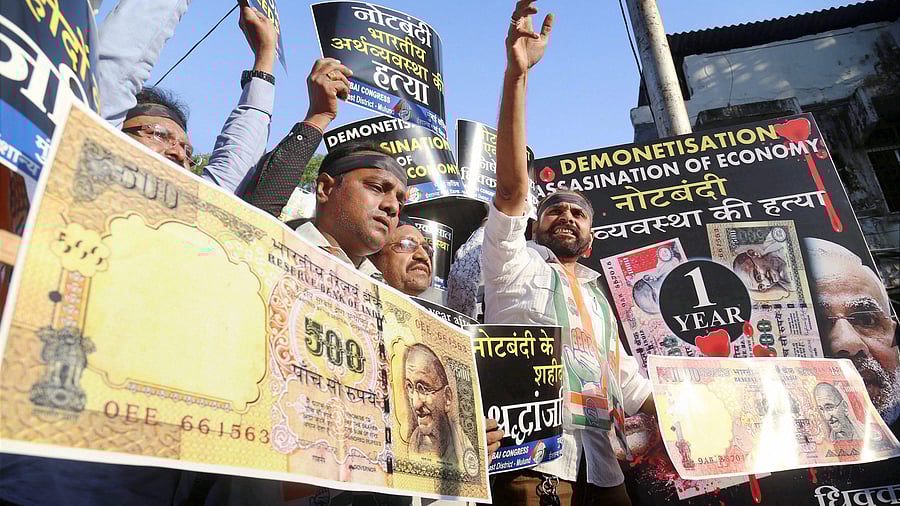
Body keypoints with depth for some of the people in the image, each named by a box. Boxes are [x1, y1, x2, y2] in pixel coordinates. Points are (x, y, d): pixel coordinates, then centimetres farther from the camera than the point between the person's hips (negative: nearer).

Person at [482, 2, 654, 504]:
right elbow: (511, 187, -8)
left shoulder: (598, 299, 24)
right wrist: (517, 73, -16)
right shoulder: (516, 262, 8)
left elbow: (630, 383, 27)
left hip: (600, 465, 6)